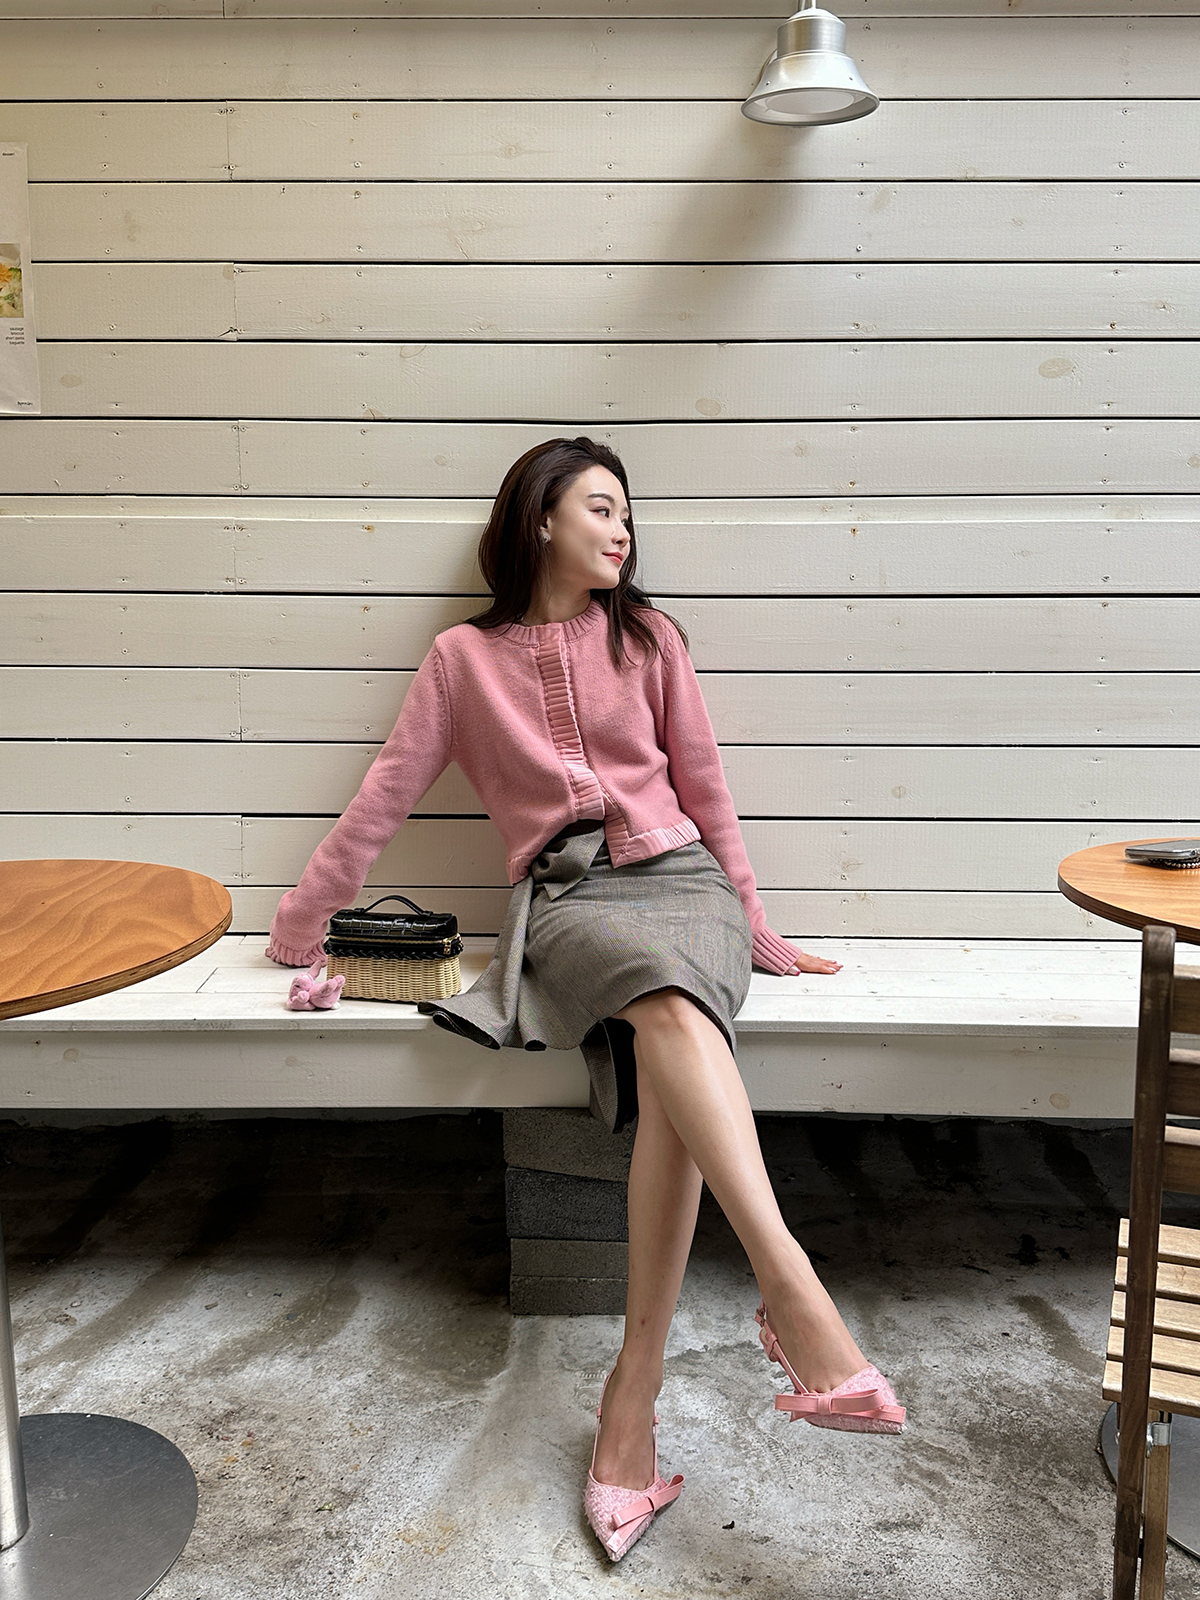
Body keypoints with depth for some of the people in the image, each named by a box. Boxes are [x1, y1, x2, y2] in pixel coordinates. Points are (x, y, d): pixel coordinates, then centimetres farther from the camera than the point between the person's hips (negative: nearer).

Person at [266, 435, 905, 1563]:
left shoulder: (646, 637, 15)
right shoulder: (465, 657, 11)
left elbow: (703, 787, 16)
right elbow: (384, 798, 13)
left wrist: (756, 931, 16)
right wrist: (299, 927, 14)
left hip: (677, 875, 2)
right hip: (563, 898, -1)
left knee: (669, 1048, -33)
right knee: (670, 1003, -38)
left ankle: (635, 1384, -32)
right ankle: (792, 1291, -47)